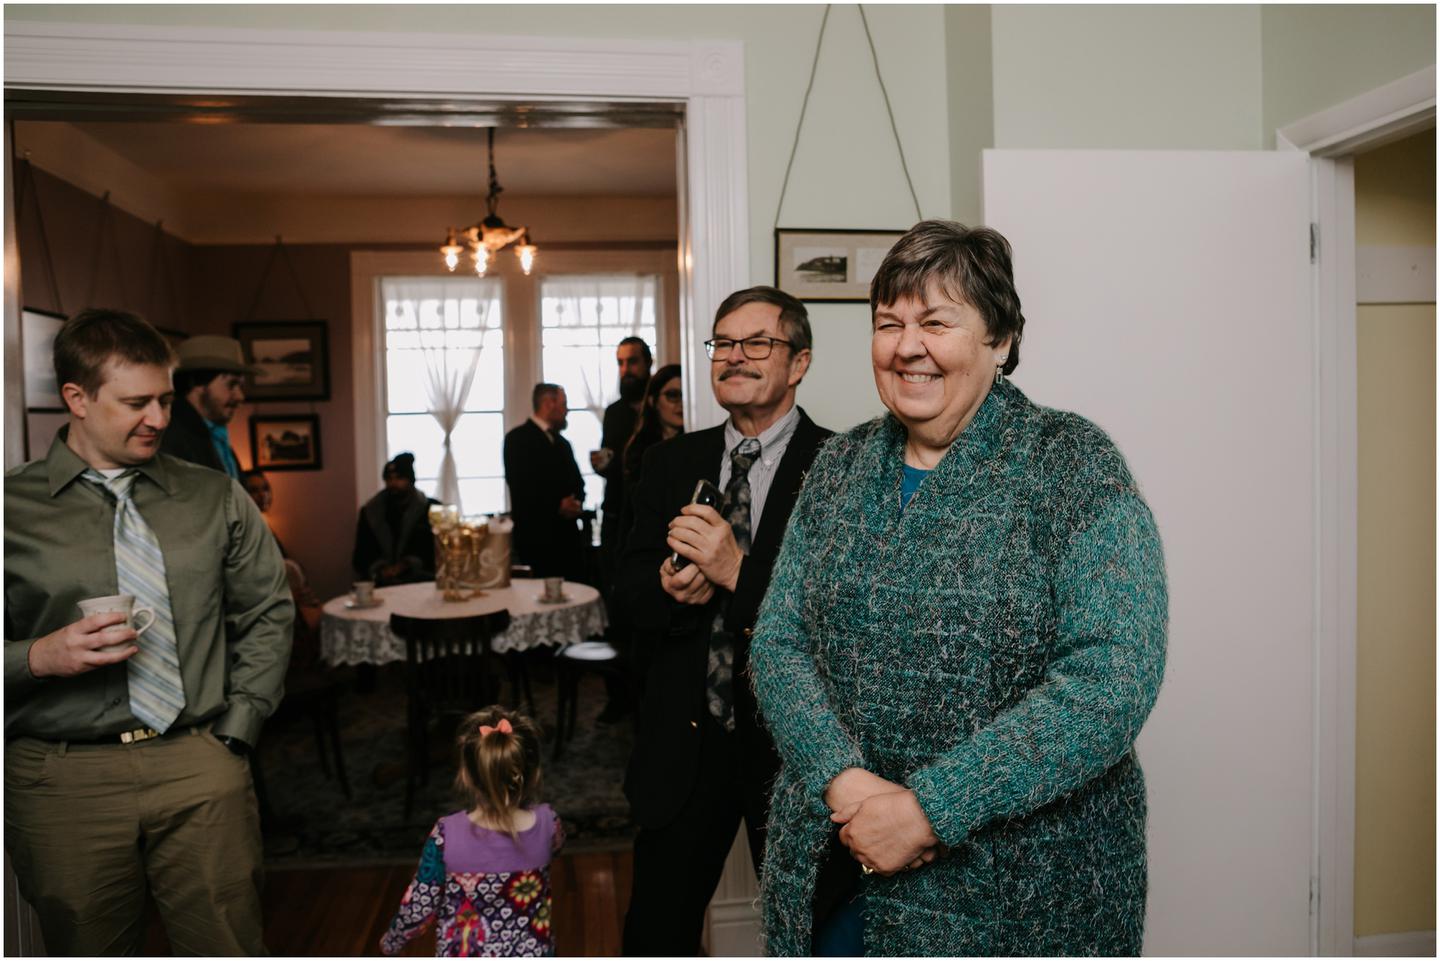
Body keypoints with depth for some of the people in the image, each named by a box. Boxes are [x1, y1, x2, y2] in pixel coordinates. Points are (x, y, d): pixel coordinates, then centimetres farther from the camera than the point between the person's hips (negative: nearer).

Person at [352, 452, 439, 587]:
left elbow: (436, 549, 1)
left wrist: (406, 564, -13)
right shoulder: (370, 511, 14)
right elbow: (362, 554, 10)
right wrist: (379, 569, -10)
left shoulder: (430, 509, 8)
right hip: (382, 581, 1)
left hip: (420, 578, 0)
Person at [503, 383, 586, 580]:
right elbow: (519, 487, -12)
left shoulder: (562, 443, 22)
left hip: (567, 535, 7)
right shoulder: (518, 438, -2)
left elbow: (577, 483, 21)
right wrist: (556, 507, -18)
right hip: (536, 536, -7)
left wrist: (576, 502, -2)